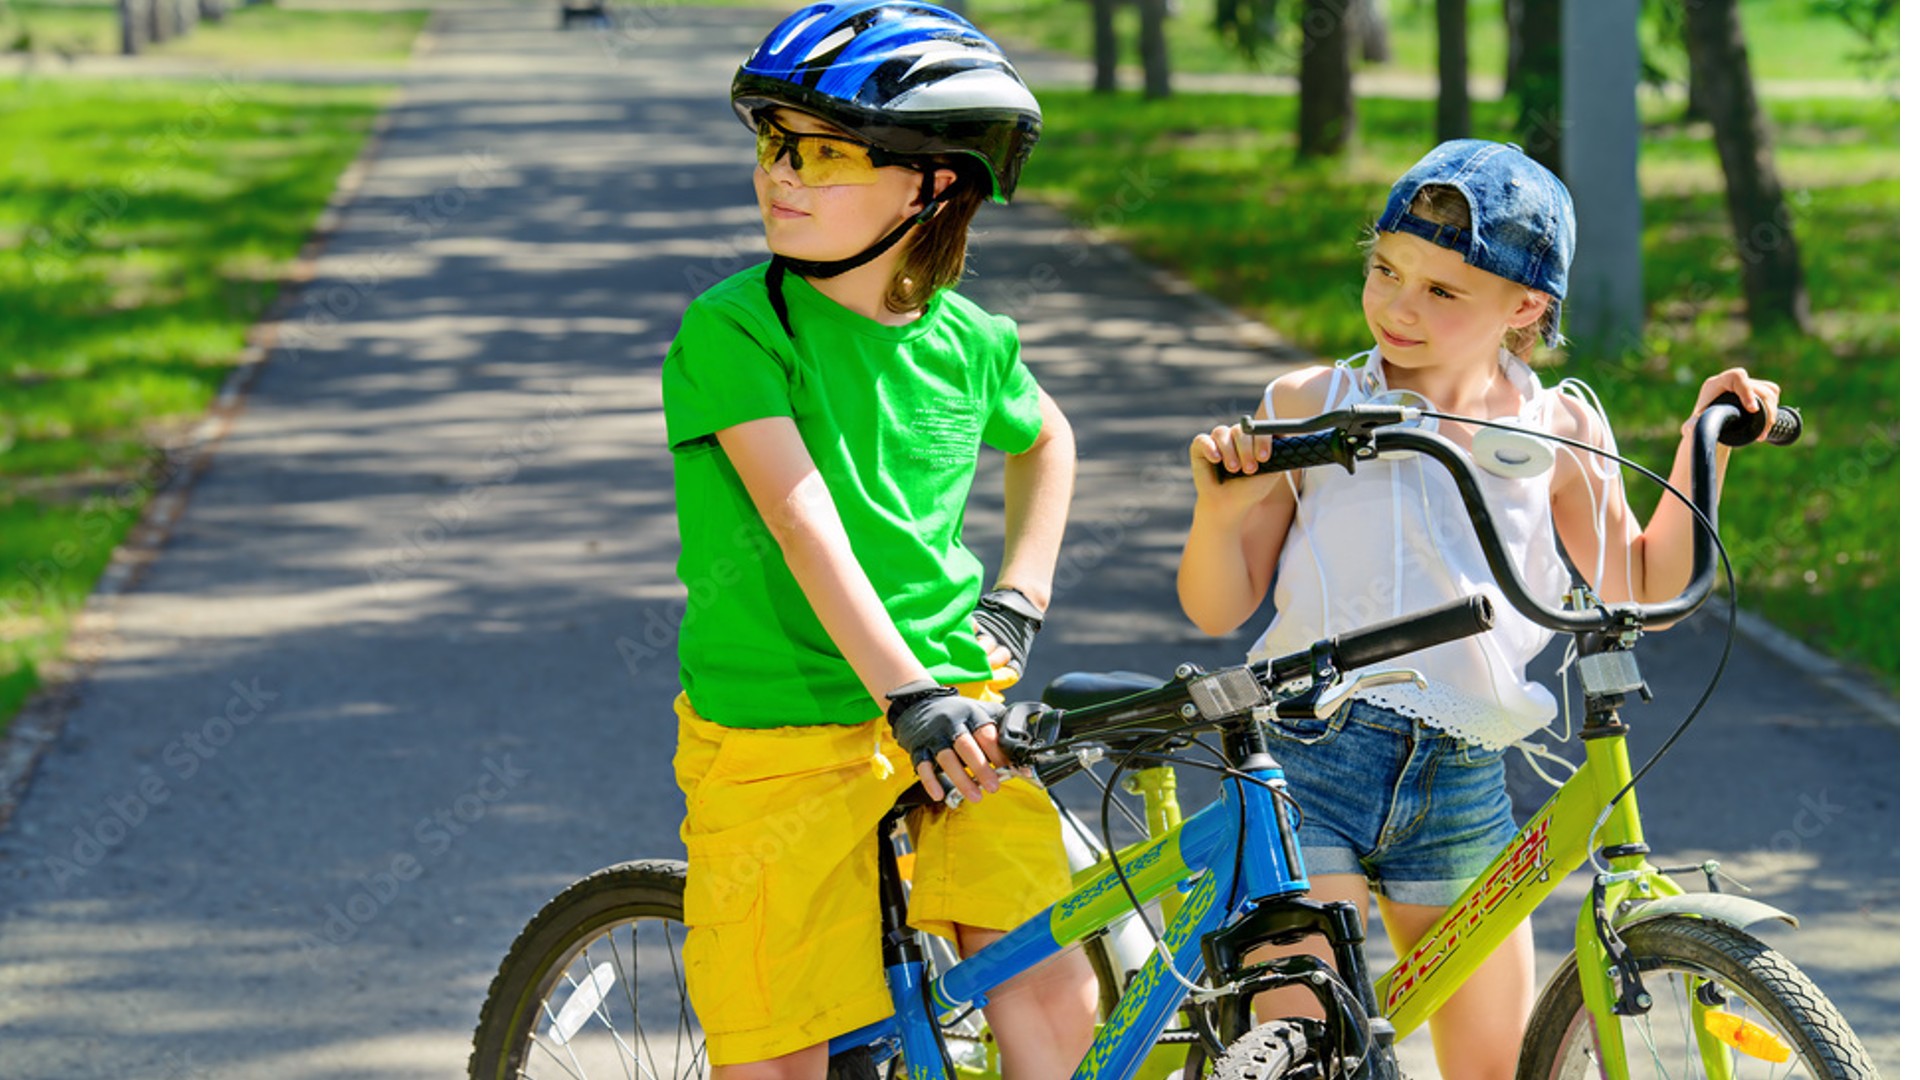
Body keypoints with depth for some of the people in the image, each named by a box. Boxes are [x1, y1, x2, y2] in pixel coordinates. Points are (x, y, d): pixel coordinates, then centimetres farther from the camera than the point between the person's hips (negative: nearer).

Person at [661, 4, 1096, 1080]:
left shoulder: (970, 342, 2)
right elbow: (803, 521, -22)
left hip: (956, 711, 3)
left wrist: (1017, 599, 14)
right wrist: (906, 692, -31)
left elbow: (1047, 438, 26)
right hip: (776, 735, -3)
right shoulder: (734, 328, -11)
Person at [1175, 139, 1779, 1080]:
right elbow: (1217, 608, 2)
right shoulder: (1309, 409, 1)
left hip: (1463, 784, 3)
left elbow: (1641, 587, 14)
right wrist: (1219, 511, -19)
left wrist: (1705, 440, 5)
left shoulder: (1557, 431, 6)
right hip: (1312, 756, -3)